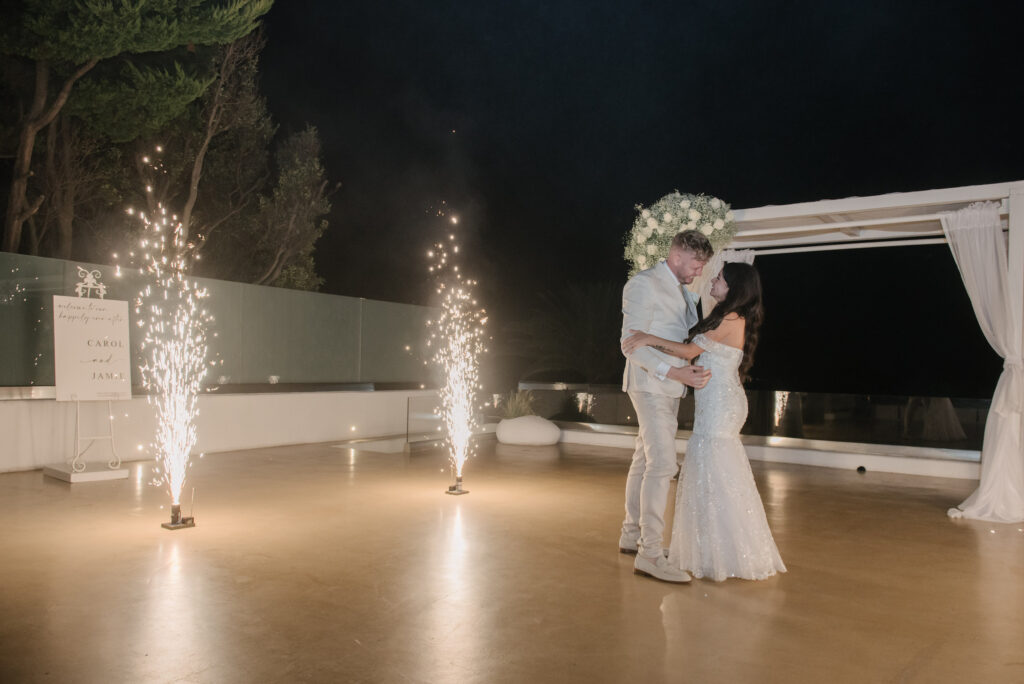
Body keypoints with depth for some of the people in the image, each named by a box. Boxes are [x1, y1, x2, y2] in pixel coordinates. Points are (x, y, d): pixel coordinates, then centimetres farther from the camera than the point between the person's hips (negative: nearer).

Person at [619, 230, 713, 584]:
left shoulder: (684, 291, 17)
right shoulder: (644, 284, -11)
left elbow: (689, 334, 29)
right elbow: (631, 342, -18)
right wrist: (676, 372, -27)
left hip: (670, 388, 9)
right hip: (650, 385, -9)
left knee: (645, 461, 13)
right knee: (663, 465, -14)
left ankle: (631, 535, 23)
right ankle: (650, 554, -12)